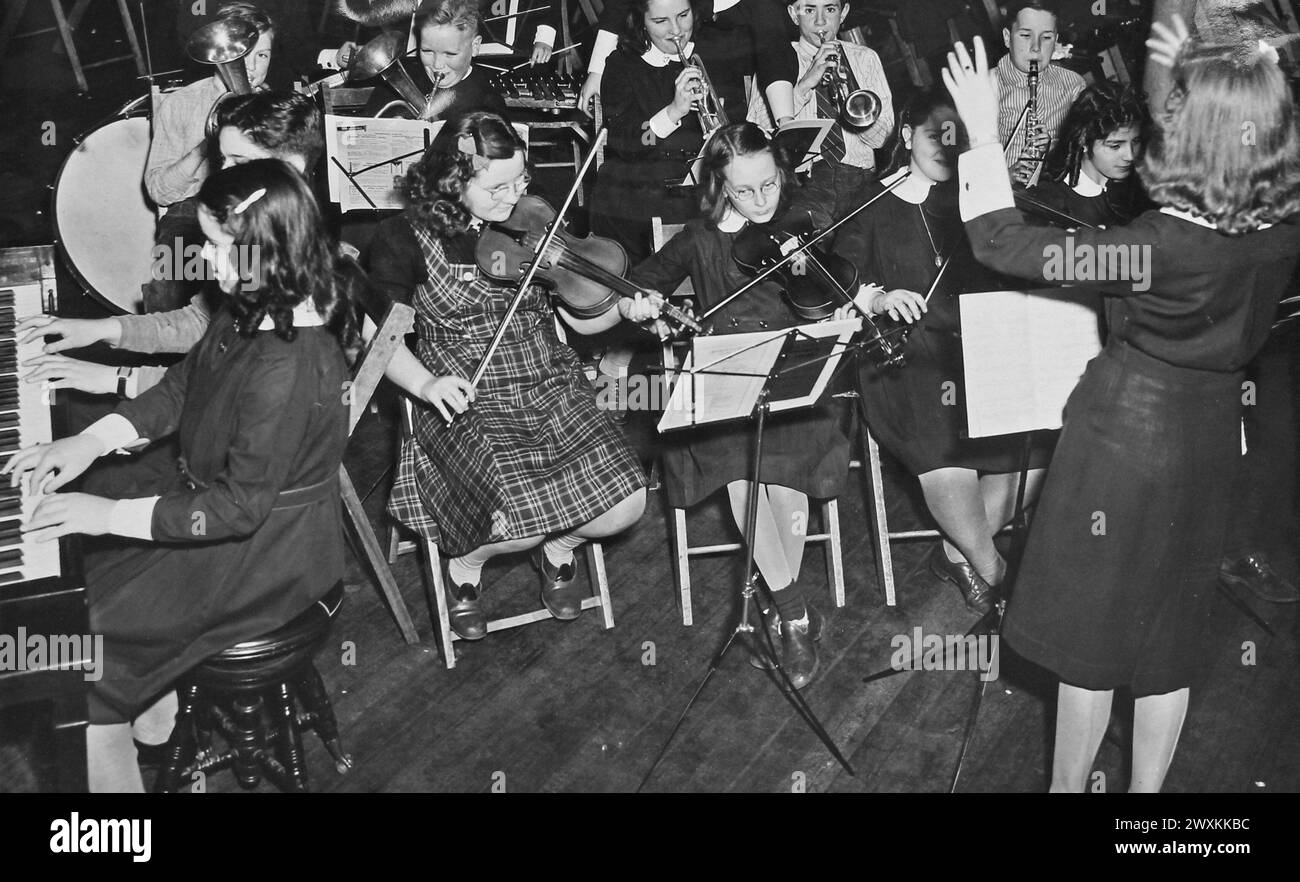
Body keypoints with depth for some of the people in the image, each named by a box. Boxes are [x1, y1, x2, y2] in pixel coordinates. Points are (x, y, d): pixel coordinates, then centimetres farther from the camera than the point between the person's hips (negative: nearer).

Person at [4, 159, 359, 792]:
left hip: (261, 555, -9)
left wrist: (112, 515, -22)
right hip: (212, 496, 10)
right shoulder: (254, 308, -3)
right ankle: (156, 702, 22)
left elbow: (240, 507, -28)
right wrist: (90, 441, 0)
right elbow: (181, 387, 11)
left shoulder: (288, 369, -32)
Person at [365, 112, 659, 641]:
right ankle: (466, 566, 11)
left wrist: (625, 309, -15)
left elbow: (582, 318, 6)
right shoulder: (406, 238, -6)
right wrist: (425, 383, -18)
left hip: (553, 390, 4)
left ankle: (557, 551, 19)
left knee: (626, 503, -16)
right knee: (520, 515, -27)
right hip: (467, 405, -3)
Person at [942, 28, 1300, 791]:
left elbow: (1004, 243, -23)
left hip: (1126, 436, -6)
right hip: (1212, 440, 6)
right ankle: (1147, 787, 33)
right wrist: (1205, 81, 13)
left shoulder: (1161, 245, -28)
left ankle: (1069, 784, 29)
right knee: (1171, 635, 19)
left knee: (1094, 627, 12)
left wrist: (984, 134, -17)